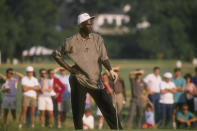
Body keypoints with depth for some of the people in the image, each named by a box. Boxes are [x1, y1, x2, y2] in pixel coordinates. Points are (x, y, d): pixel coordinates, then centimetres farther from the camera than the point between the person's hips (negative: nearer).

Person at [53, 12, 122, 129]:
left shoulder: (98, 39, 4)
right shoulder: (72, 42, -2)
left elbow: (103, 58, -5)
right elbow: (57, 55, 8)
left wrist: (110, 70, -24)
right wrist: (69, 68, -2)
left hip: (95, 80, 1)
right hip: (78, 81, -1)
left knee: (109, 109, -5)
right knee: (78, 112, 1)